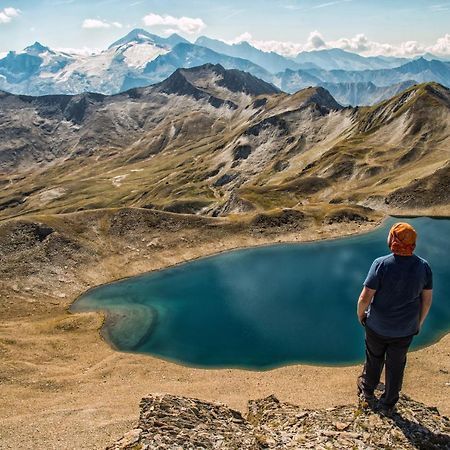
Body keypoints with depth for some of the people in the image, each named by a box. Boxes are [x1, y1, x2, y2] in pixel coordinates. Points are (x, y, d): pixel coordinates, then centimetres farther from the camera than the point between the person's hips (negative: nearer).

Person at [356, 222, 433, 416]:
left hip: (377, 326, -2)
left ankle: (368, 390, 47)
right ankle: (388, 405, 36)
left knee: (374, 358, 23)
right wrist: (419, 322, 14)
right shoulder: (423, 266, -13)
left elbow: (365, 298, -22)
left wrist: (360, 314, -1)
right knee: (396, 365, 20)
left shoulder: (381, 264, -24)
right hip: (406, 329, 2)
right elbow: (427, 299, -2)